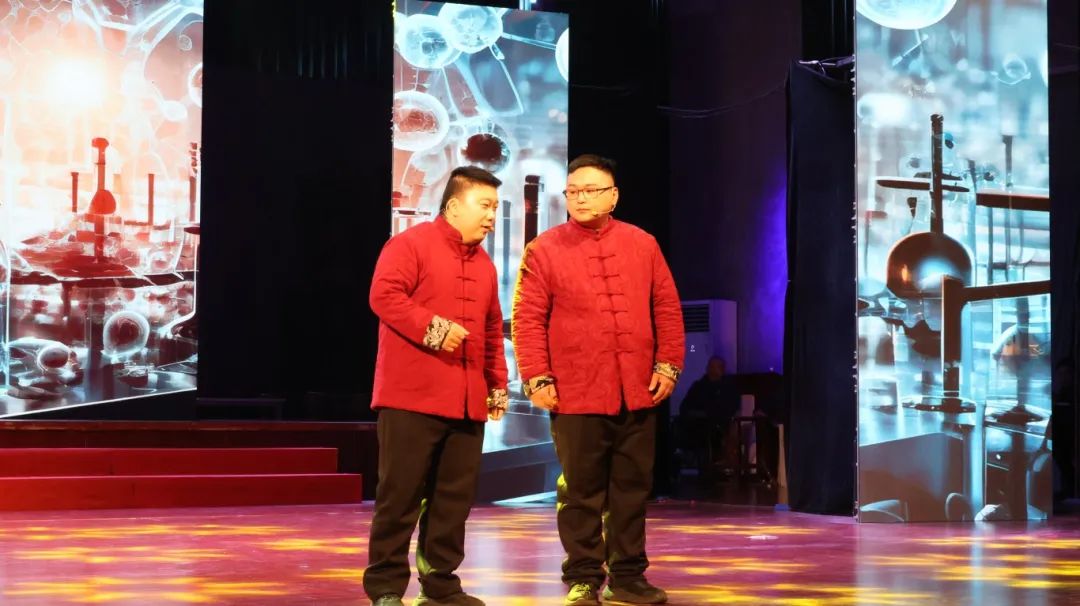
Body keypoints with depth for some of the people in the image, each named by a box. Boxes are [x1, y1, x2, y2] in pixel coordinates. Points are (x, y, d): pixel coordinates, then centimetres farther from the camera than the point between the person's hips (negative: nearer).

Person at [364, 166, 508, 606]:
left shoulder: (484, 264, 19)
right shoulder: (411, 244, -4)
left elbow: (492, 331, 23)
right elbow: (384, 295, -16)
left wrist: (497, 385, 17)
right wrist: (433, 328, -21)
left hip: (467, 402, 7)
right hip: (412, 396, -7)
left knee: (454, 495, 7)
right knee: (401, 491, -5)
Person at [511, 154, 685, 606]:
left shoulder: (642, 244, 9)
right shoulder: (544, 250, 0)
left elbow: (667, 307, 10)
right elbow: (527, 319, -4)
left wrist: (668, 363, 3)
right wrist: (536, 377, -10)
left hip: (638, 392, 3)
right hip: (576, 394, -3)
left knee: (632, 488, 8)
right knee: (581, 492, 3)